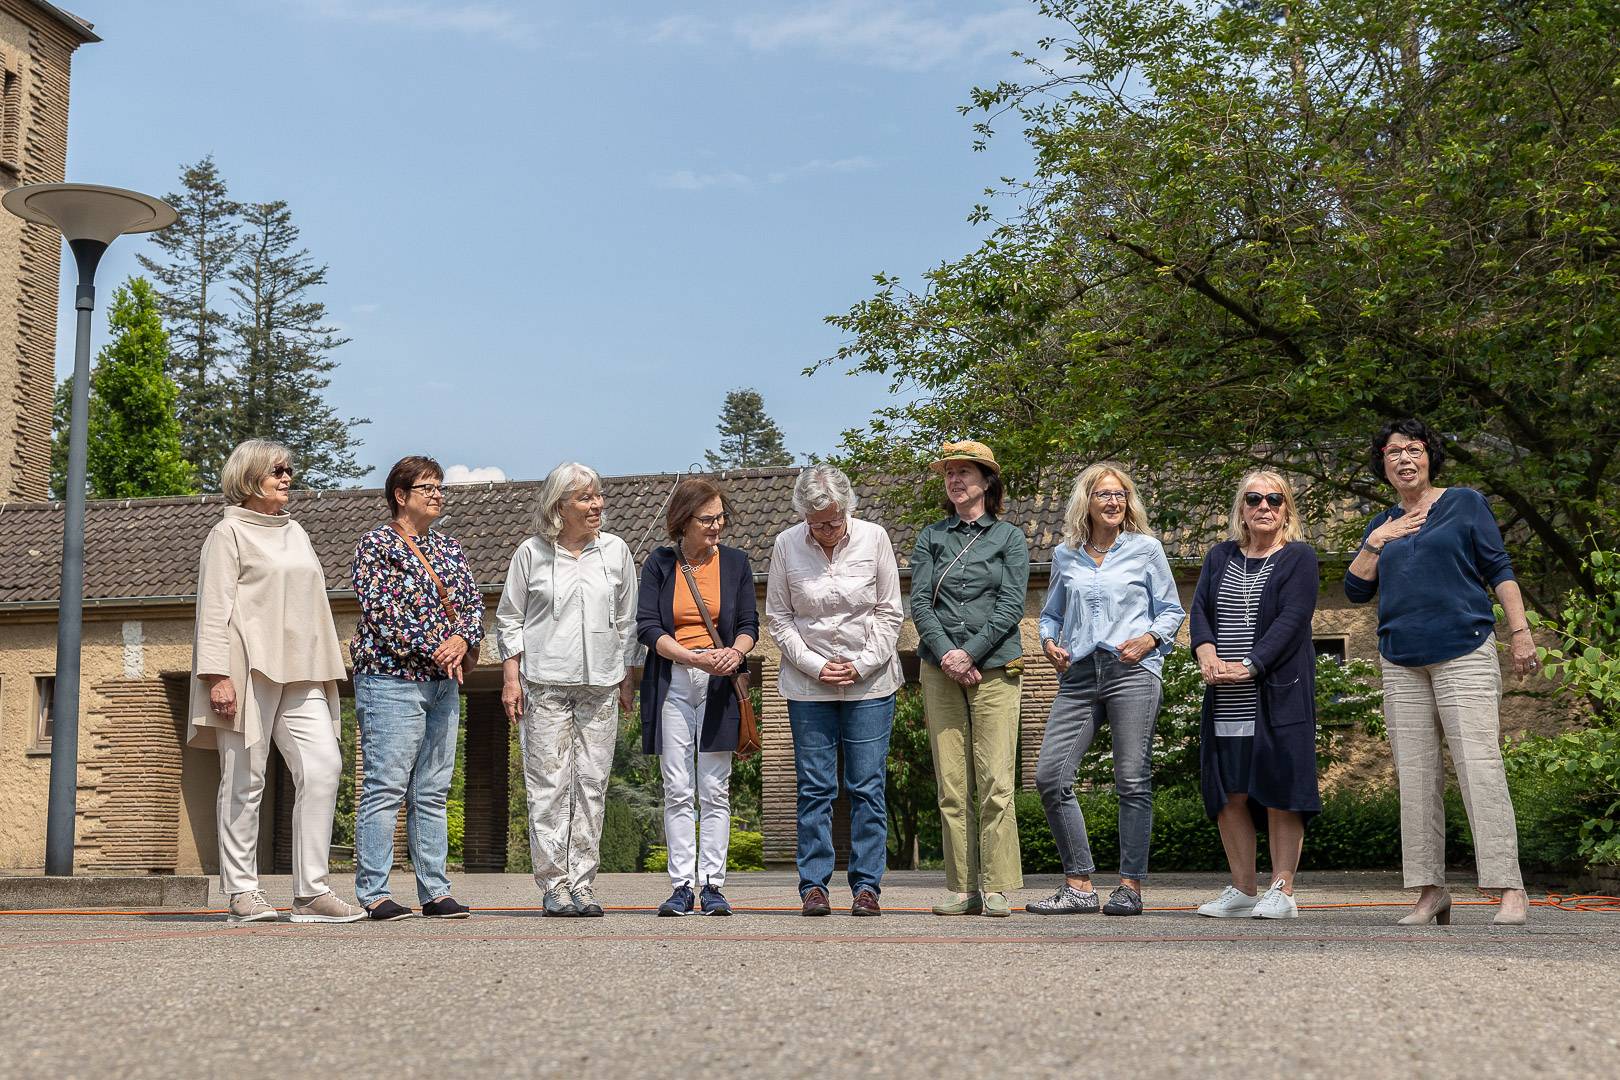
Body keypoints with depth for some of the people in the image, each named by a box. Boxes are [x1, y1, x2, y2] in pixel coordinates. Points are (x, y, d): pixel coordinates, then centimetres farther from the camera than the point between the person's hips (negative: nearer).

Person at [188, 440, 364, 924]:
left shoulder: (295, 532, 22)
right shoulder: (229, 532, 2)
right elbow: (214, 608, -6)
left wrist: (325, 667, 18)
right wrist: (217, 675, -15)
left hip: (298, 673, 6)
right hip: (249, 669, -6)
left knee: (324, 766, -7)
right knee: (245, 780, -2)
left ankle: (311, 891, -5)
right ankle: (242, 893, 5)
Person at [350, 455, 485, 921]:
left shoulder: (448, 547, 17)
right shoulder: (376, 543, -3)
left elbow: (473, 603, 12)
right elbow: (379, 611, -13)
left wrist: (463, 639, -8)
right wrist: (434, 649, -15)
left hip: (443, 682, 7)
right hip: (392, 678, -7)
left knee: (433, 791, 8)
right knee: (384, 788, -7)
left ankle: (435, 891, 12)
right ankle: (374, 894, -4)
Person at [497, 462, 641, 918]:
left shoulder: (616, 551, 9)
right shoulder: (531, 553, 3)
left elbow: (628, 621, 15)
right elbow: (508, 619, 7)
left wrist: (629, 679, 11)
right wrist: (511, 678, -1)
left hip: (600, 684, 2)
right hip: (544, 683, -2)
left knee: (592, 786, 1)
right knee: (549, 785, -4)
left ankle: (583, 885, 7)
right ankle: (554, 886, 1)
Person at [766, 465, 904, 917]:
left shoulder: (874, 538, -3)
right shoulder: (786, 546, -3)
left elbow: (890, 612, 2)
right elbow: (778, 619, 3)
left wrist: (861, 665, -7)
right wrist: (815, 665, -7)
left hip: (869, 682, 0)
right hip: (808, 684, 0)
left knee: (867, 786, 1)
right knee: (814, 786, 2)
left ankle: (867, 885, 7)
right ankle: (814, 885, 9)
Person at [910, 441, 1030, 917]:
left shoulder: (1009, 537, 9)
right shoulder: (931, 537, 15)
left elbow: (1011, 605, -1)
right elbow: (919, 601, 5)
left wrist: (970, 653, -12)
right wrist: (946, 653, -10)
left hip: (994, 669, -2)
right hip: (940, 671, 2)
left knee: (995, 782, -8)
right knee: (951, 784, 1)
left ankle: (996, 887, -5)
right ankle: (962, 888, 4)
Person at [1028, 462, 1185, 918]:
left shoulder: (1146, 548, 7)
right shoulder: (1065, 555, 15)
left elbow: (1172, 611, 10)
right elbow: (1051, 613, 25)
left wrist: (1150, 639, -8)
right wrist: (1049, 641, 5)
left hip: (1132, 672, -3)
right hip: (1078, 676, 3)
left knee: (1133, 780, -5)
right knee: (1050, 777, -6)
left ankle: (1130, 887, 3)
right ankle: (1079, 887, 2)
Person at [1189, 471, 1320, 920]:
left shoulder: (1299, 558, 2)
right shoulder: (1220, 557, 16)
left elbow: (1292, 619, -10)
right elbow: (1200, 609, 7)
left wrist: (1249, 666, -20)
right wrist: (1207, 655, -13)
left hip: (1278, 692, -5)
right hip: (1225, 698, 5)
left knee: (1280, 788, -5)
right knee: (1229, 791, 5)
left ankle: (1282, 891, 1)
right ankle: (1243, 890, 13)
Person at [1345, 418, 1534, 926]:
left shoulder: (1464, 503, 7)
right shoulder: (1381, 525, 17)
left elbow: (1499, 570, 4)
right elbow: (1355, 589, 11)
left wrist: (1519, 631, -4)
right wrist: (1377, 541, 0)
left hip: (1464, 654, -4)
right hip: (1402, 664, 4)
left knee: (1480, 766, -13)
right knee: (1414, 777, 1)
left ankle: (1510, 889, -12)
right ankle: (1430, 891, 4)